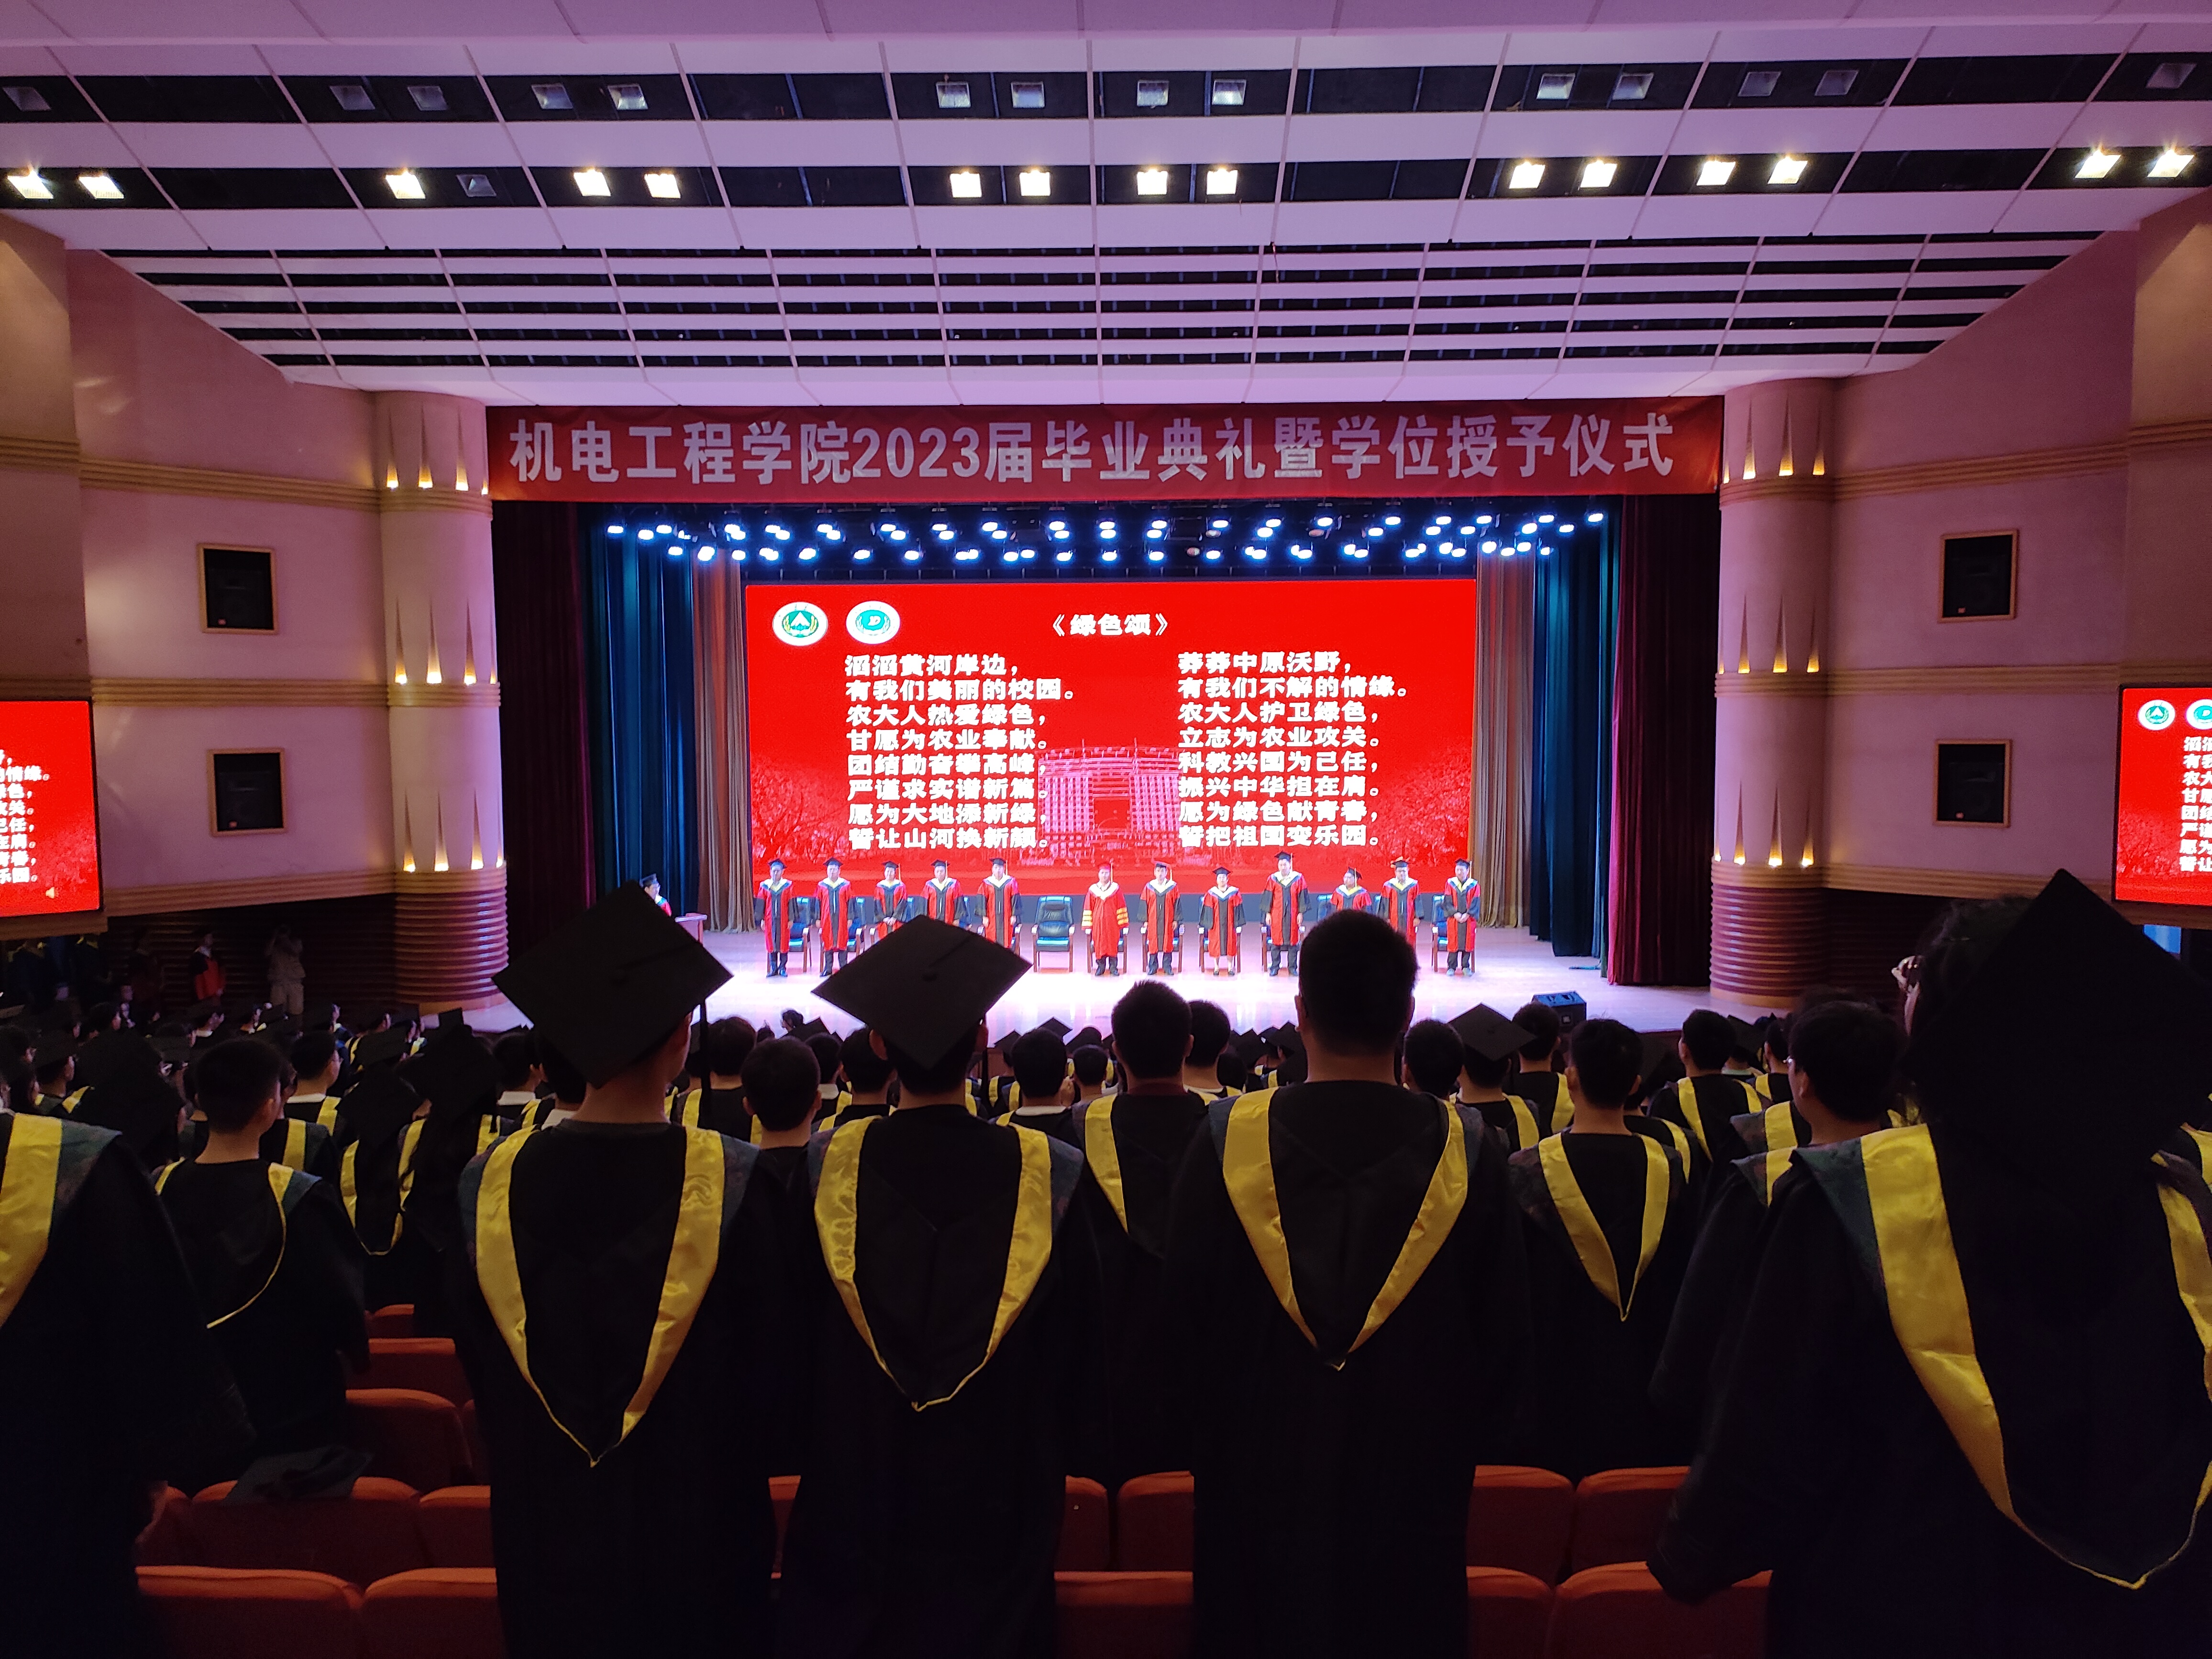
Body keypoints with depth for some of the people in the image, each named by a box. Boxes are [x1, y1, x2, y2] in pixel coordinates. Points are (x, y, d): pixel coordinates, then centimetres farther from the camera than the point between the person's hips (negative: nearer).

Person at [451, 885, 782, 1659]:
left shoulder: (491, 1184, -16)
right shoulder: (734, 1184, -25)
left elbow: (476, 1362, 0)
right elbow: (766, 1364, -11)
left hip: (546, 1525, 3)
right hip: (696, 1529, -2)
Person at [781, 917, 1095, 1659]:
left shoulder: (826, 1171, -17)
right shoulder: (1049, 1176, -18)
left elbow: (791, 1348, -3)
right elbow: (1079, 1361, -5)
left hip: (852, 1515, 1)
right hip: (997, 1527, 0)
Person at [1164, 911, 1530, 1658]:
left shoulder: (1227, 1142, -17)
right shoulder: (1466, 1153, -14)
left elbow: (1184, 1317, -5)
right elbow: (1502, 1337, -3)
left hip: (1260, 1488, 0)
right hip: (1413, 1489, 1)